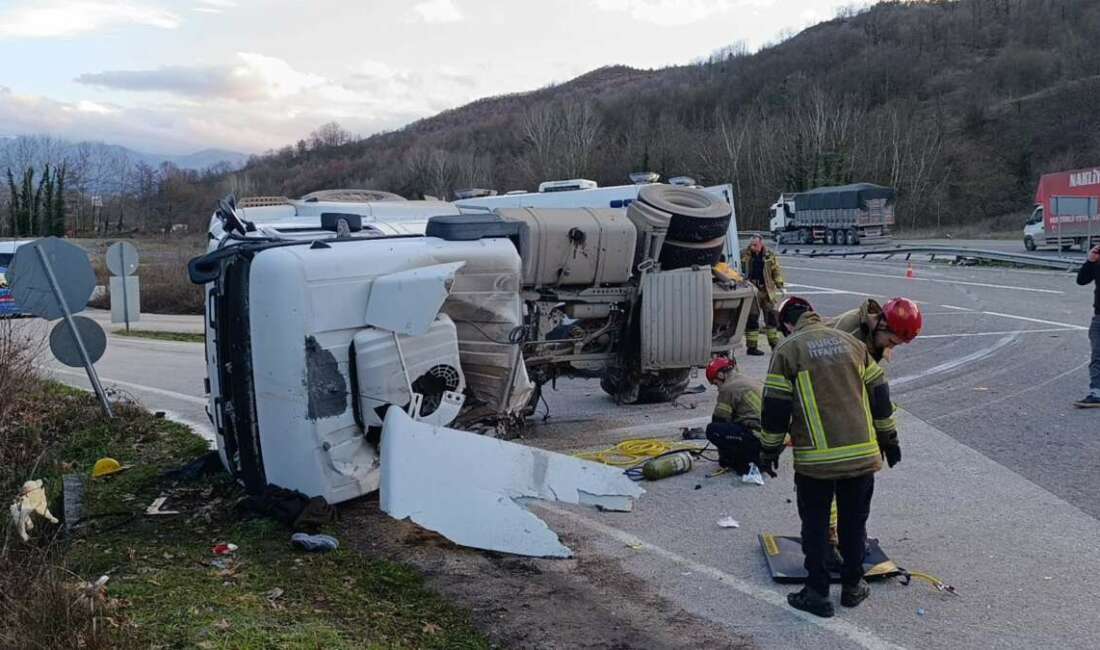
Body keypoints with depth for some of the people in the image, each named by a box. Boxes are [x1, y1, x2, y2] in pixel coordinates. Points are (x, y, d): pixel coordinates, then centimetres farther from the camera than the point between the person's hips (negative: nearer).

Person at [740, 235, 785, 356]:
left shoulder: (770, 256, 4)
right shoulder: (744, 255, -1)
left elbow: (776, 271, 11)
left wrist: (779, 285, 4)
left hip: (767, 291, 3)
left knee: (771, 316, 8)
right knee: (752, 318, -2)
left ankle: (774, 343, 19)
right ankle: (751, 347, 4)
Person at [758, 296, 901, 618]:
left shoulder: (787, 350, -3)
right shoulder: (850, 341, 10)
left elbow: (775, 408, -5)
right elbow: (879, 395, 12)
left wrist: (769, 451, 6)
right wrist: (889, 440, 22)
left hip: (816, 459, -4)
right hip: (862, 453, 4)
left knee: (815, 525, 10)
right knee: (854, 522, 17)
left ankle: (817, 593, 14)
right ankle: (852, 586, 29)